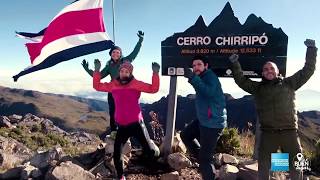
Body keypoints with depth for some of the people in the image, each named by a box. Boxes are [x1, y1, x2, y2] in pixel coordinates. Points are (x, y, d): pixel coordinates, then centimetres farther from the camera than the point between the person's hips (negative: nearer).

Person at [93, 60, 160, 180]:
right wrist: (97, 71, 3)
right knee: (117, 154, 6)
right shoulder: (113, 85, 6)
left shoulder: (136, 84, -4)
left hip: (136, 124, -3)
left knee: (151, 153, -1)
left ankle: (151, 145, 38)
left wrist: (155, 73, -19)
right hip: (122, 126, 3)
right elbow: (97, 86, 11)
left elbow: (153, 89, -9)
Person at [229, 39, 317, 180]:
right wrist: (235, 64, 0)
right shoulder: (258, 87, 11)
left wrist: (311, 49, 7)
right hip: (268, 133, 1)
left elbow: (308, 70, 10)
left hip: (289, 132, 0)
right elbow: (241, 81, 10)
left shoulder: (289, 83, 9)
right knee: (263, 167, 9)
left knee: (296, 166, 11)